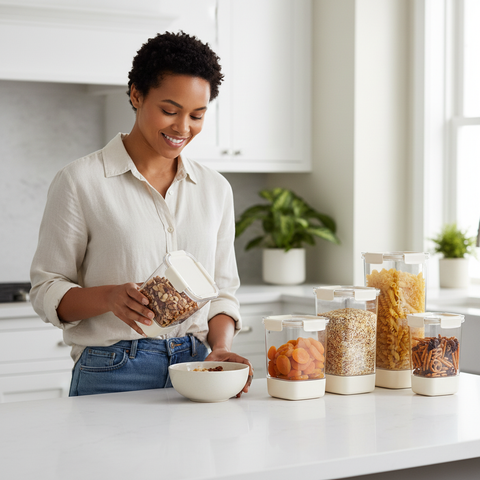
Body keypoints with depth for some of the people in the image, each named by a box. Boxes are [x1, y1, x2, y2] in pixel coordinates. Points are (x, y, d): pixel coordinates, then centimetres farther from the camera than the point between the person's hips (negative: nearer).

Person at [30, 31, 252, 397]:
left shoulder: (215, 189, 11)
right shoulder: (81, 182, -2)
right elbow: (47, 290, -1)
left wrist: (221, 349, -3)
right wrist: (109, 296, -19)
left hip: (196, 370, 3)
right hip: (112, 376, -3)